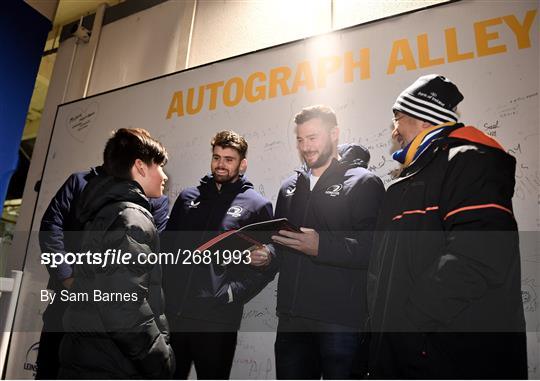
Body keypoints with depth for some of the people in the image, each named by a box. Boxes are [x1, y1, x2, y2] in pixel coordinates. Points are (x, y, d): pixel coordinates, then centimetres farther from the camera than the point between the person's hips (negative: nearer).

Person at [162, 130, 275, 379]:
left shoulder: (257, 206, 1)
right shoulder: (188, 197, 12)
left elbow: (266, 264, -2)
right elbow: (166, 245, 13)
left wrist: (233, 294, -13)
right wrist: (163, 288, 1)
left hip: (217, 318, -3)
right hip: (171, 310, 4)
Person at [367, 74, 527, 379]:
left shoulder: (466, 161, -13)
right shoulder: (416, 177, 18)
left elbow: (481, 259, -28)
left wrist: (409, 317, -21)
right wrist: (382, 319, 11)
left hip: (455, 356, -9)